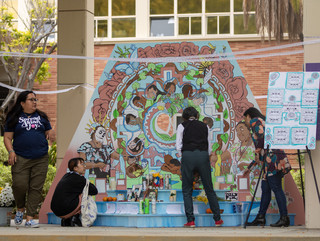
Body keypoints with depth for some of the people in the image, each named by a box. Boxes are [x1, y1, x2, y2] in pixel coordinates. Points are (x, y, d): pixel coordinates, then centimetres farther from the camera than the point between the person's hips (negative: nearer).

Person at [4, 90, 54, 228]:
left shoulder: (42, 117, 16)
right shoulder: (14, 118, 6)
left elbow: (48, 132, 22)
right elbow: (7, 138, 5)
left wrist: (50, 135, -2)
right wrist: (11, 151, -10)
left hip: (41, 159, 3)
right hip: (21, 159, -2)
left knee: (36, 188, -3)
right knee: (20, 185, -11)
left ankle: (30, 218, 0)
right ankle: (20, 209, 18)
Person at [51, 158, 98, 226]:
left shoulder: (66, 176, 19)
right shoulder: (78, 179, -7)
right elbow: (94, 191, -3)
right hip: (65, 210, -9)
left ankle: (66, 220, 14)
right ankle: (75, 217, -1)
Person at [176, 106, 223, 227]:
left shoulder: (182, 126, 11)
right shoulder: (204, 126, 18)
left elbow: (178, 146, 5)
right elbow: (209, 147, 14)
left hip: (187, 156, -2)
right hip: (203, 156, 2)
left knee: (187, 190, 6)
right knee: (209, 189, 10)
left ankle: (190, 220, -1)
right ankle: (217, 219, 14)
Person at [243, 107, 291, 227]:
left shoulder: (255, 121, 2)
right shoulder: (262, 122, 30)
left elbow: (262, 135, -20)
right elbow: (261, 152, 33)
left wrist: (258, 149, -6)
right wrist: (250, 167, 36)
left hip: (273, 158, -10)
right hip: (270, 160, 10)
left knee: (276, 188, -11)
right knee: (265, 188, 10)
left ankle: (284, 218, -12)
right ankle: (260, 217, 13)